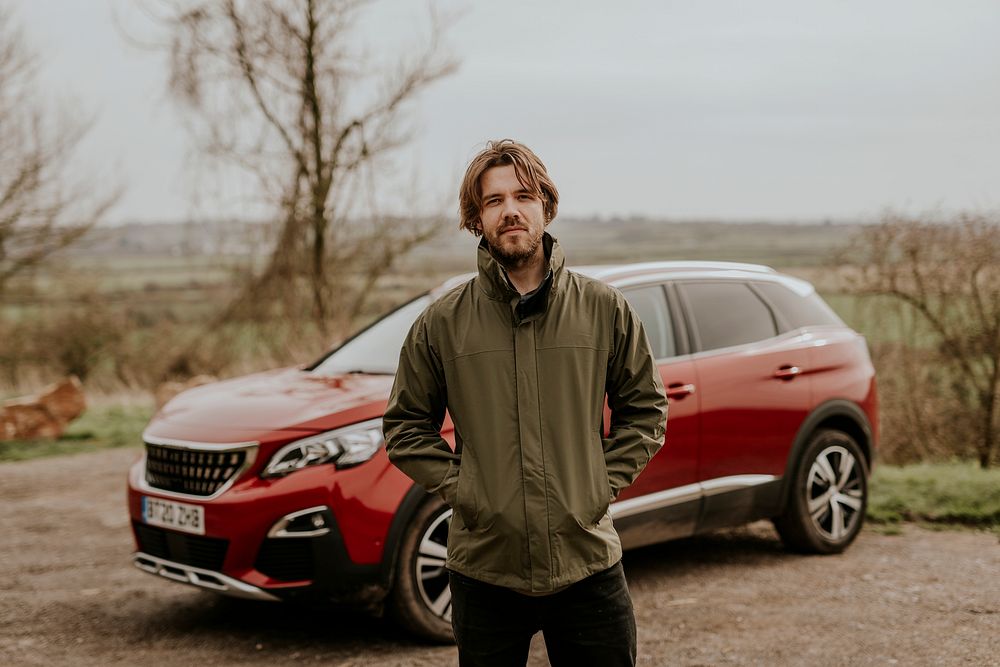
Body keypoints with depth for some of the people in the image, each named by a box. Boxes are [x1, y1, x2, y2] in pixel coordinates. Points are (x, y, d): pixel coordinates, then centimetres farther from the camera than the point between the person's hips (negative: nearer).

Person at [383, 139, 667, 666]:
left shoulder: (605, 310, 2)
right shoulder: (442, 323, 0)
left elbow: (645, 409, 11)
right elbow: (405, 425, 8)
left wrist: (604, 482, -1)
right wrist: (457, 488, -4)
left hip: (589, 567, 1)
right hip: (484, 568, 0)